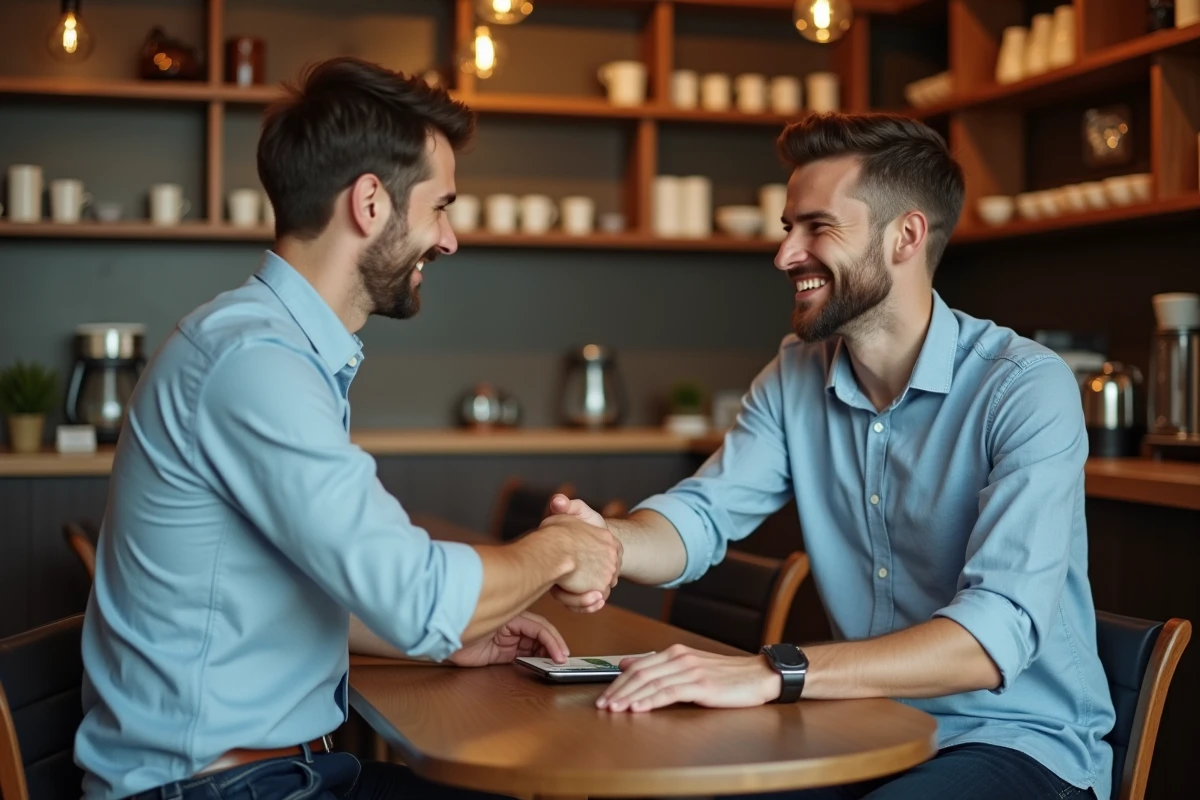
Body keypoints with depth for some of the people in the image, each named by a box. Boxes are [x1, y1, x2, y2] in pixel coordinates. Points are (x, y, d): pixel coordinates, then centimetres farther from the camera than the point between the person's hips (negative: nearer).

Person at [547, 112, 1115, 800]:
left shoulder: (1028, 389, -18)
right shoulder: (796, 378, 4)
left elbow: (999, 631, -29)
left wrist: (775, 673, -40)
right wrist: (605, 542, -24)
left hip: (1023, 743, -5)